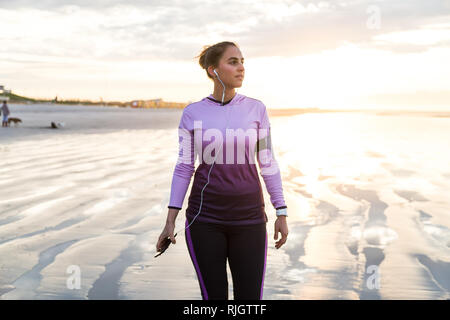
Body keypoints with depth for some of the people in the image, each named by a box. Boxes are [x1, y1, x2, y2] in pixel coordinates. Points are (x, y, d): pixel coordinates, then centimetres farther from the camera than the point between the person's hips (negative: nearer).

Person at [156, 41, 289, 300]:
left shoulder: (256, 109, 1)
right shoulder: (192, 114, -1)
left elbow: (268, 163, 4)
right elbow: (184, 168, 2)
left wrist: (282, 214, 1)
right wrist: (170, 222, -1)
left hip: (248, 218, 1)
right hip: (205, 217, 0)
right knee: (215, 299, 4)